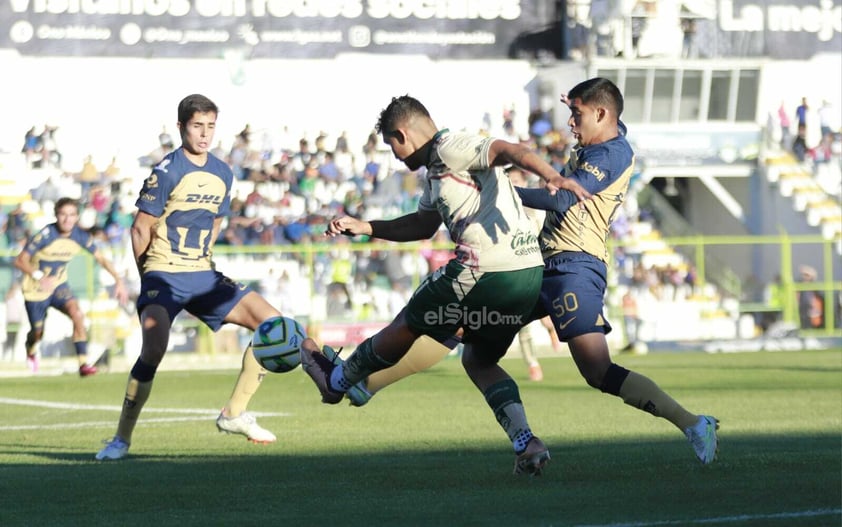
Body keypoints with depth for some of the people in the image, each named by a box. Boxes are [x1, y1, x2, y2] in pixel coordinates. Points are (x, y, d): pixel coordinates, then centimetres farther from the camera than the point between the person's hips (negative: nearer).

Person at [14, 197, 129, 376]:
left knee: (77, 314, -25)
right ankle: (31, 351, 46)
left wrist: (119, 281, -9)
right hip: (36, 290, -3)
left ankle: (83, 364, -24)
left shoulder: (80, 236, -12)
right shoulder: (46, 235, -26)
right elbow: (20, 260, -29)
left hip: (59, 286, 3)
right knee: (37, 333, 7)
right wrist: (39, 276, -46)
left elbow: (100, 258, -1)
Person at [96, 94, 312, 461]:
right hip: (163, 276, -7)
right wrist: (151, 277, 5)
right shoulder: (167, 172, -11)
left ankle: (234, 414, 4)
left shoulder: (222, 175, 9)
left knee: (272, 323, -5)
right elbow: (141, 228, -5)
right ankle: (121, 438, -11)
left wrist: (199, 260, 16)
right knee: (153, 351, -28)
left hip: (202, 276, 7)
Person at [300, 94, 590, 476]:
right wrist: (365, 227, 37)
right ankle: (525, 442, 3)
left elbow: (508, 151, -23)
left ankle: (337, 380, 34)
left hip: (486, 270, -10)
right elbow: (423, 225, 39)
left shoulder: (450, 149, -7)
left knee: (406, 327, 13)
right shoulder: (436, 171, 24)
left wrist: (553, 177, -40)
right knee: (479, 361, 23)